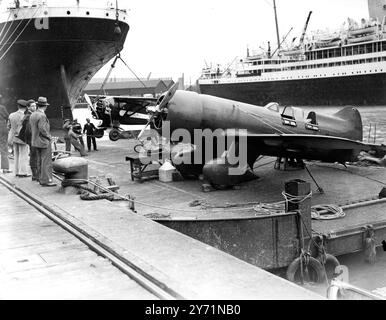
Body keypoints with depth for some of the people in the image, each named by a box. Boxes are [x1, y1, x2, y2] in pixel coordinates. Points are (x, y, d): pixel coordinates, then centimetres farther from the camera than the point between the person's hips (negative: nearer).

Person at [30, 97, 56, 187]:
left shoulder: (32, 115, 9)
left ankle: (41, 179, 19)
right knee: (46, 162, -6)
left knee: (40, 161, 13)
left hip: (36, 142, 9)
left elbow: (32, 129, 13)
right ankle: (46, 180, -6)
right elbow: (42, 129, -25)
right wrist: (49, 136, -9)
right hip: (44, 142, -9)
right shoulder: (42, 116, -19)